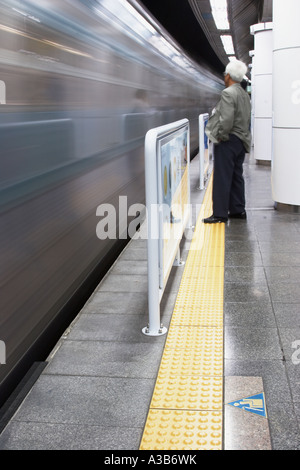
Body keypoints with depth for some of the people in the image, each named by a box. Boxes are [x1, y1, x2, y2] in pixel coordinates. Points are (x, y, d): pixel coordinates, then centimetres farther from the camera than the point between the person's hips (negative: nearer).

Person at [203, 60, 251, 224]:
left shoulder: (228, 93, -15)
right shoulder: (244, 94, 14)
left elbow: (227, 120, -25)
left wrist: (220, 136, -12)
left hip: (228, 142, -9)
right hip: (241, 141, 9)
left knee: (222, 178, -5)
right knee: (236, 176, 15)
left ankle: (220, 214, -2)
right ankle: (238, 210, 21)